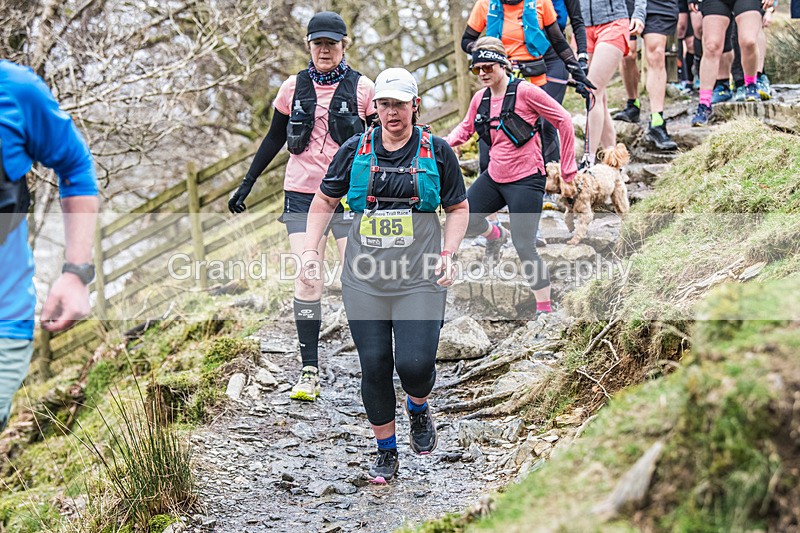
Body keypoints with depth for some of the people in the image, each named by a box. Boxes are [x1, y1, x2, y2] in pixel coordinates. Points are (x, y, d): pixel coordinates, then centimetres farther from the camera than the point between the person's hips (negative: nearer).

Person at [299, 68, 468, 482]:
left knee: (414, 363, -12)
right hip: (364, 281, 2)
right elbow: (324, 201, 13)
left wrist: (448, 253, -5)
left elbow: (458, 208, 10)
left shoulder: (436, 151, 2)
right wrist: (310, 252, 1)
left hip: (420, 281, -1)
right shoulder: (355, 150, 4)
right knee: (374, 366, 2)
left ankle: (418, 410, 24)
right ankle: (386, 453, 20)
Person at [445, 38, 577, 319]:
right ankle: (496, 235, 38)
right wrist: (446, 142, -1)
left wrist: (567, 167, -6)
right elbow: (466, 128, 21)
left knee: (524, 247, -11)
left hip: (525, 180, -7)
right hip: (494, 177, 7)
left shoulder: (524, 91, -14)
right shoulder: (480, 99, 5)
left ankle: (545, 308, -1)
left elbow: (564, 121, -9)